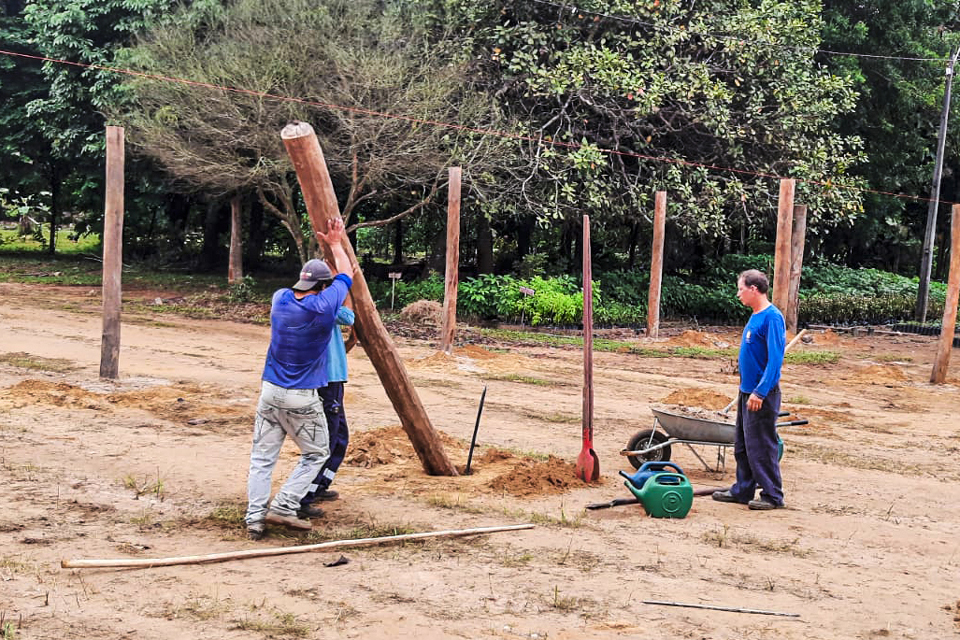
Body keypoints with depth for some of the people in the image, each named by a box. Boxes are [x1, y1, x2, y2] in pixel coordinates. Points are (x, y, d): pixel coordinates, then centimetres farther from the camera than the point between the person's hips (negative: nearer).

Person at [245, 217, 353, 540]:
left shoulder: (280, 299, 1)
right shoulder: (324, 306, -12)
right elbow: (345, 275, 6)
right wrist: (335, 244, 22)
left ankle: (254, 516, 1)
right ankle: (283, 506, 2)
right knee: (316, 454, 13)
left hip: (270, 391, 4)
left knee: (262, 458, 9)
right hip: (303, 398, -4)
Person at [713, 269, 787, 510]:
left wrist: (760, 392, -24)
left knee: (761, 446, -3)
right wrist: (746, 390, 19)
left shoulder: (772, 317, -17)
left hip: (762, 395, -9)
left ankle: (772, 495, 7)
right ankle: (742, 490, 24)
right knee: (742, 445, 14)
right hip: (747, 391, 9)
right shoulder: (755, 316, 12)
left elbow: (775, 359, -21)